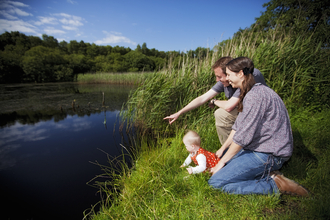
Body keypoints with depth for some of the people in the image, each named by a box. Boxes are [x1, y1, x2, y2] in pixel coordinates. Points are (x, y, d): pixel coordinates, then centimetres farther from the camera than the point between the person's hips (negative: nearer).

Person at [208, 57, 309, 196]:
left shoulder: (255, 96, -23)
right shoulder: (251, 92, 11)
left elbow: (242, 137, -22)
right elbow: (238, 126, 14)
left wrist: (222, 162, -10)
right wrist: (223, 149, 14)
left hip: (268, 154, -10)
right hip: (260, 147, 10)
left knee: (216, 182, -12)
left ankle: (274, 184, -6)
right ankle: (267, 174, 8)